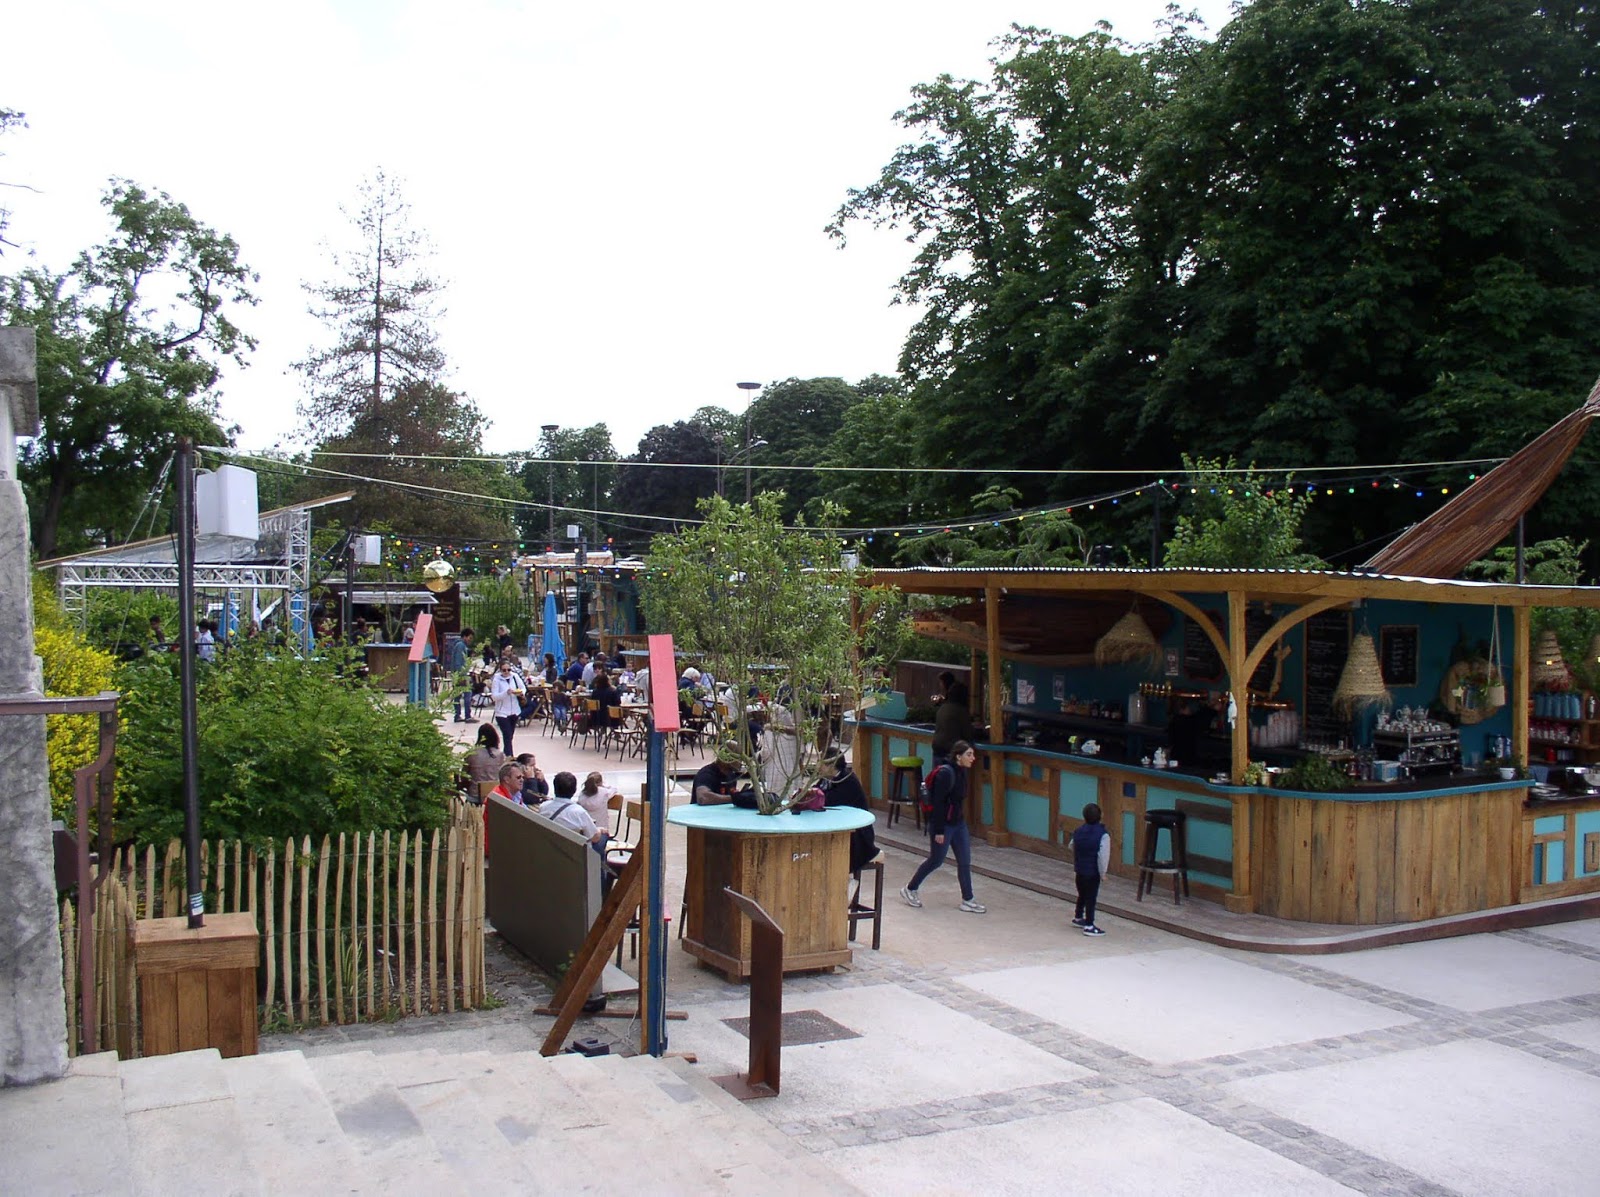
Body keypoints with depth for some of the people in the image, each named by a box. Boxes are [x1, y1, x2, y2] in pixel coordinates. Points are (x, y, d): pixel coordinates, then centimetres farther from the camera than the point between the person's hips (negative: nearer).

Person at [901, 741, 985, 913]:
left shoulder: (961, 772, 5)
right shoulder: (946, 773, -22)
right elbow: (938, 803, -22)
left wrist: (961, 818, 18)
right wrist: (939, 831, -21)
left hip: (958, 822, 8)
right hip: (942, 823, -8)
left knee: (965, 861, 6)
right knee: (936, 860, 6)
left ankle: (968, 900, 13)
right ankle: (910, 890, 24)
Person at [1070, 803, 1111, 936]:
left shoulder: (1078, 832, 3)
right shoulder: (1103, 835, -17)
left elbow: (1072, 850, 15)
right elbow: (1103, 856, -19)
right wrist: (1103, 873, -10)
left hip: (1080, 871, 6)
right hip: (1093, 872, -6)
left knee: (1082, 895, 23)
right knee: (1091, 898, 1)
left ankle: (1078, 918, 39)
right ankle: (1089, 926, 5)